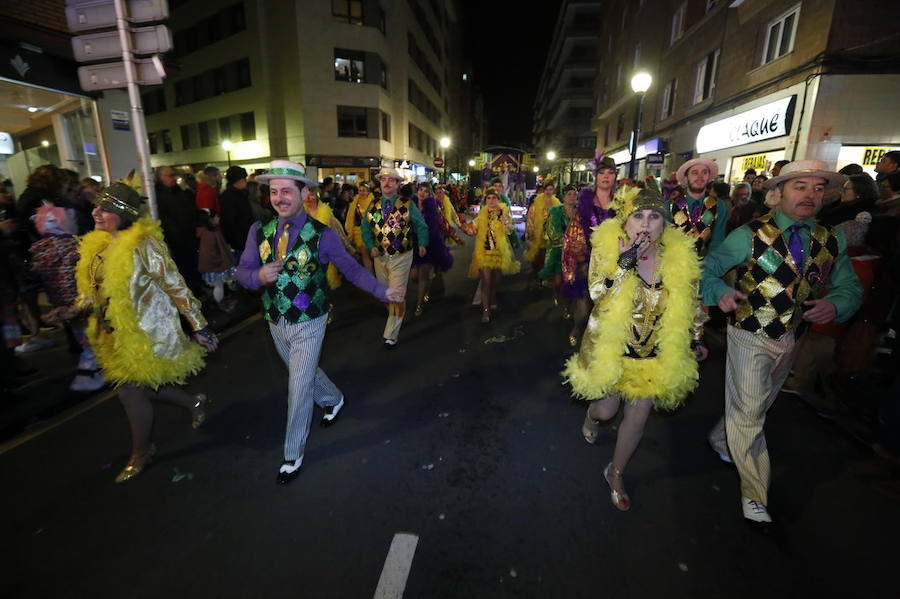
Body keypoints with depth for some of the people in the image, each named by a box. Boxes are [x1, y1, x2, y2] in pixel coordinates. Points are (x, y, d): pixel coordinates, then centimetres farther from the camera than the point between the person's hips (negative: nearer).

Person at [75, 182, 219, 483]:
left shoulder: (142, 244, -20)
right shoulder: (98, 245, 6)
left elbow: (176, 287, -20)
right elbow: (98, 288, 20)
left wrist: (199, 326, -19)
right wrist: (87, 301, -2)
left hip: (144, 332, -8)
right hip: (118, 333, 8)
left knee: (131, 392, 3)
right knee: (139, 387, 16)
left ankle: (141, 454, 26)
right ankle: (194, 402, 39)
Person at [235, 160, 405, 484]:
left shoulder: (321, 234, -16)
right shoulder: (259, 230, -4)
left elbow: (351, 268, -10)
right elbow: (243, 272, -3)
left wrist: (383, 291, -20)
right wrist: (259, 276, -26)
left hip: (308, 324, -5)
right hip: (276, 323, 5)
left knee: (299, 388, 3)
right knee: (304, 373, 25)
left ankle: (293, 455, 24)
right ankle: (334, 399, 55)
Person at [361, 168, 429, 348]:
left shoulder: (408, 204, -4)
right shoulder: (373, 206, 5)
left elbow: (420, 225, 2)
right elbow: (366, 228, 7)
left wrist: (422, 244, -8)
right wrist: (371, 246, -8)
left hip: (401, 257, -4)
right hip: (380, 257, 4)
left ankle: (391, 335, 4)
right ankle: (394, 317, 40)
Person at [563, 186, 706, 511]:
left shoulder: (678, 255, -8)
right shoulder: (607, 249, -15)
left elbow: (690, 303, 6)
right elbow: (597, 294, -25)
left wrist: (695, 339, 11)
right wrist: (625, 264, -34)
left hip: (656, 353, 3)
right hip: (610, 349, -2)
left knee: (638, 416, 11)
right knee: (607, 409, 11)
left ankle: (616, 472, 37)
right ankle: (591, 415, 52)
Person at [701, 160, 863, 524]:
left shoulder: (832, 242, 3)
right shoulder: (751, 235, -12)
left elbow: (850, 286, 7)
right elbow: (708, 268, -12)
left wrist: (835, 305, -16)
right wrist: (721, 292, -34)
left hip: (792, 340, 6)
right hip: (751, 337, -5)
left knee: (755, 407, 22)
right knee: (749, 413, -2)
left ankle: (721, 440, 48)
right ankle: (754, 494, 13)